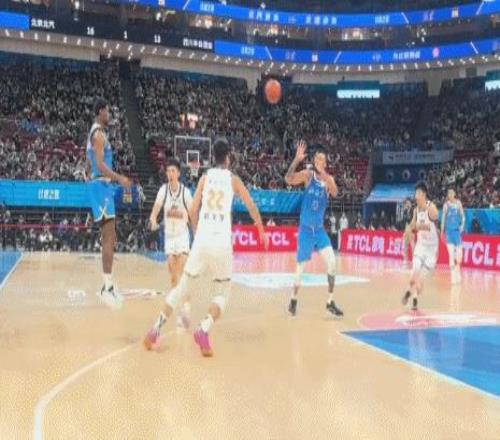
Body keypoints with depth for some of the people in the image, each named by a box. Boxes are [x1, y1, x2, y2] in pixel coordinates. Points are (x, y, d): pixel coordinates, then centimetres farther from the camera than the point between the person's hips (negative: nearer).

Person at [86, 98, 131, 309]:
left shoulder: (96, 133, 21)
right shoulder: (98, 133, -11)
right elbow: (100, 164, -22)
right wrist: (119, 178, -31)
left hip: (101, 186, 11)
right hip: (100, 186, -11)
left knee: (109, 237, 12)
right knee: (108, 237, -13)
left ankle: (108, 285, 16)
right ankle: (107, 288, -15)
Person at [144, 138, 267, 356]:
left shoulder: (205, 177, 11)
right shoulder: (233, 179, 7)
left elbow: (193, 211, 9)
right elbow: (251, 207, 12)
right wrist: (262, 231, 27)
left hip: (202, 240, 2)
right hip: (222, 243, -2)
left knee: (182, 285, 15)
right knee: (222, 293, 10)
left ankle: (157, 328, 11)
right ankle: (204, 329, -14)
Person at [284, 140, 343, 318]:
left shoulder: (329, 178, 2)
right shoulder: (307, 174, -7)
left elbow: (335, 193, -20)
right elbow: (288, 180, -24)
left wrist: (324, 174, -35)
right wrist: (296, 160, -36)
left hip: (320, 229, 3)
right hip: (306, 229, -3)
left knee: (332, 263, -7)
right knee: (301, 267, 4)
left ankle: (330, 302, 5)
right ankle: (293, 299, 26)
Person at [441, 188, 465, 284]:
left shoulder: (458, 203, 3)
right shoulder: (446, 205, 4)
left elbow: (463, 216, 6)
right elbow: (443, 218, 8)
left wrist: (462, 225, -10)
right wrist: (442, 232, 7)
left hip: (457, 230, 1)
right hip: (449, 230, -1)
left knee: (459, 253, -2)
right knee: (451, 253, -8)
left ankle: (457, 269, 28)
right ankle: (453, 276, -5)